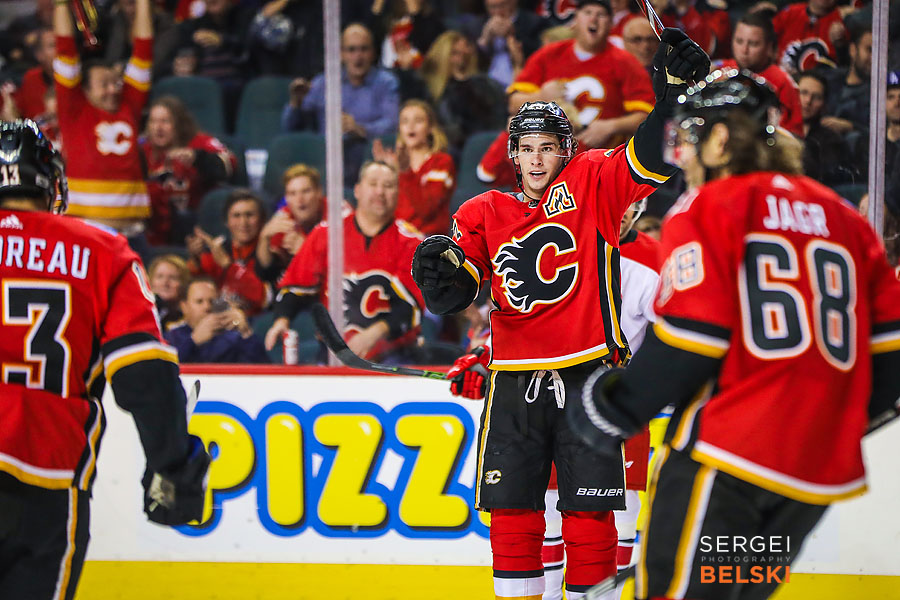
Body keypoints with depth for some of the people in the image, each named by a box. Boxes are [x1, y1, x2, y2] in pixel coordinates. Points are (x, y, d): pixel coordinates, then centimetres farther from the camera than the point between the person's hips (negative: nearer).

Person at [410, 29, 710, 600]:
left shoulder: (593, 185, 4)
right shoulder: (484, 214, 9)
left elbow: (650, 161, -10)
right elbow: (456, 291, 1)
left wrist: (674, 92, -24)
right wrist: (443, 268, -22)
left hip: (586, 377, -2)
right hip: (514, 382, 2)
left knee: (589, 515, 0)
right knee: (512, 513, 3)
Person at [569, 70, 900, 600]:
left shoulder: (707, 208, -2)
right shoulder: (845, 218, 16)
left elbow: (687, 342, -11)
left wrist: (616, 408, 3)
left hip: (726, 456, -7)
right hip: (824, 468, 7)